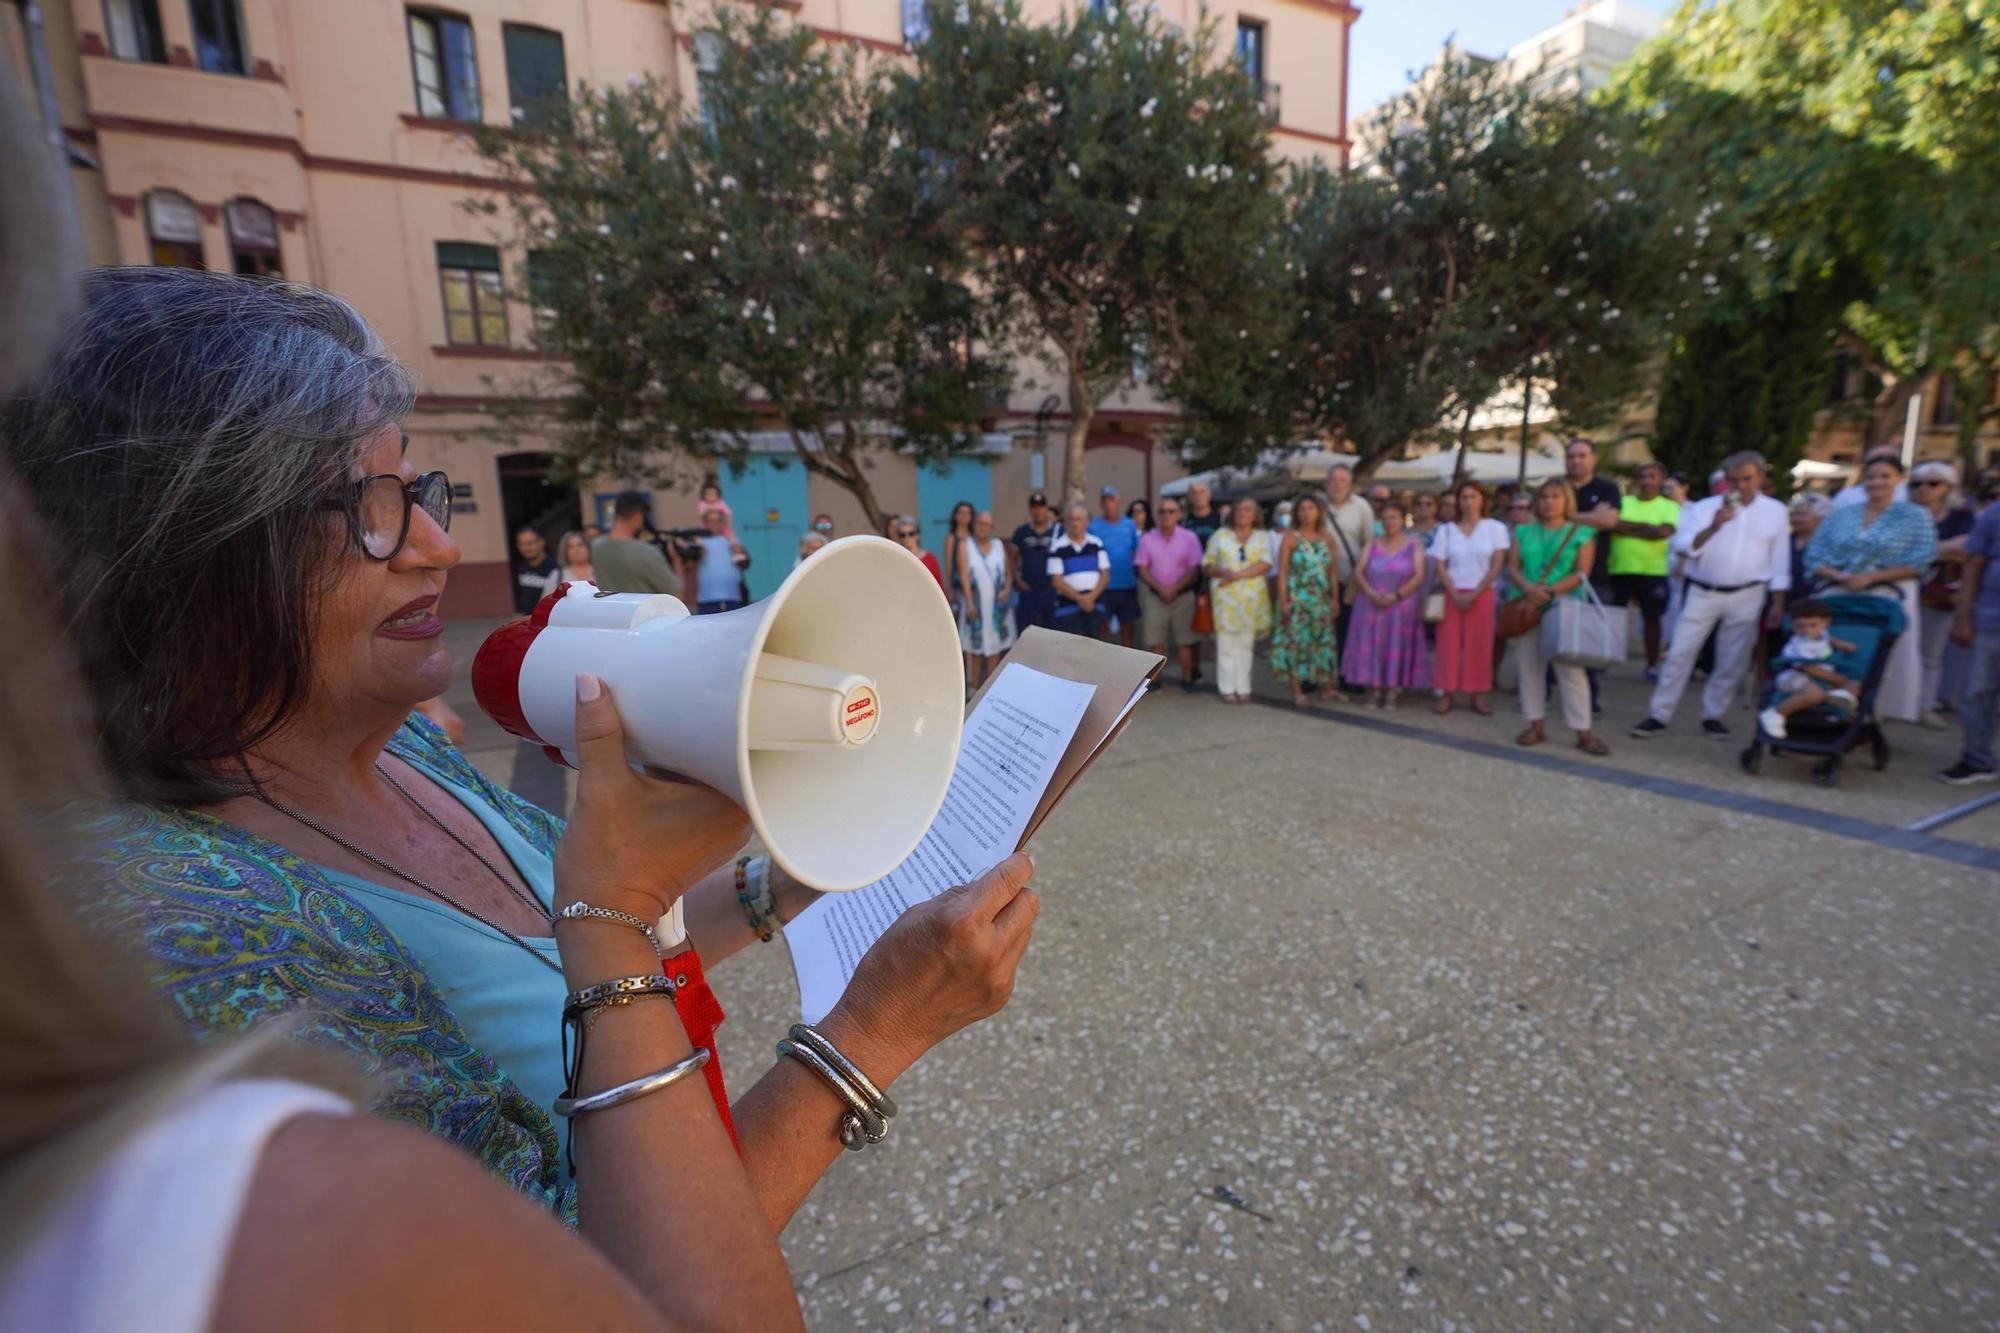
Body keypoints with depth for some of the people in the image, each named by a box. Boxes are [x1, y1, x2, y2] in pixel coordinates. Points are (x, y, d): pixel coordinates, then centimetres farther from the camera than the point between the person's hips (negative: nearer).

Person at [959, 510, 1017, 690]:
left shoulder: (1000, 545, 9)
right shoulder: (966, 545, 0)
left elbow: (1008, 572, 10)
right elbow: (964, 576, -8)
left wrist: (1007, 589, -11)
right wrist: (969, 603, -17)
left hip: (997, 604, 2)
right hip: (976, 603, -2)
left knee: (995, 645, 4)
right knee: (974, 647, 2)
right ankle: (973, 687, 12)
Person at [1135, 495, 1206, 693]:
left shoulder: (1189, 538, 0)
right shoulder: (1147, 539, 4)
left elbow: (1195, 569, -4)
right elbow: (1142, 569, 2)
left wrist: (1174, 588, -13)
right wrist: (1160, 588, -11)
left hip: (1182, 596, -1)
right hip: (1155, 597, 1)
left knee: (1185, 641, 1)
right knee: (1154, 641, 2)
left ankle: (1187, 680, 8)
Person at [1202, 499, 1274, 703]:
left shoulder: (1262, 537, 10)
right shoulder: (1220, 536, 11)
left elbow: (1265, 565, -4)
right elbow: (1207, 565, 8)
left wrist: (1237, 574, -14)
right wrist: (1222, 571, -14)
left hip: (1252, 597, 1)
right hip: (1225, 596, 0)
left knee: (1246, 643, 2)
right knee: (1226, 644, -3)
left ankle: (1243, 688, 9)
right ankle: (1227, 688, 4)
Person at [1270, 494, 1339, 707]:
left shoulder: (1327, 539, 9)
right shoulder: (1291, 538, -2)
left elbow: (1332, 571, 11)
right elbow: (1282, 572, -6)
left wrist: (1335, 599, 7)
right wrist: (1283, 601, -12)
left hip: (1321, 600, 4)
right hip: (1297, 600, -4)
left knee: (1323, 642, 7)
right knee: (1296, 642, -3)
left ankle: (1326, 687, 17)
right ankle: (1297, 691, 3)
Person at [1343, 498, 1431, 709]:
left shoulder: (1414, 545, 6)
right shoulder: (1372, 545, 13)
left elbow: (1419, 576, -4)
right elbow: (1358, 572, 3)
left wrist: (1395, 596, -16)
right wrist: (1371, 593, -15)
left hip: (1401, 606, -2)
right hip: (1371, 605, 2)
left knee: (1397, 647, -3)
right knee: (1371, 646, -2)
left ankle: (1392, 693, 1)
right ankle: (1374, 691, 4)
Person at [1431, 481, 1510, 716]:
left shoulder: (1495, 528, 2)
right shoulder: (1446, 530, 6)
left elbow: (1497, 566, -3)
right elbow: (1440, 566, 1)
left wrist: (1474, 594, -11)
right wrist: (1455, 594, -11)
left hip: (1483, 594, -1)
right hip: (1452, 594, 1)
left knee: (1480, 645, 0)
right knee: (1449, 643, -2)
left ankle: (1478, 695, 5)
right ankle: (1447, 693, 3)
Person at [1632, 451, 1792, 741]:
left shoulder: (1775, 511, 5)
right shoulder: (1705, 507, 0)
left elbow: (1779, 562, 8)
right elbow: (1683, 547, -11)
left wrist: (1778, 603, 6)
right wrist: (1713, 527, -26)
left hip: (1746, 597, 1)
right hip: (1703, 593, -1)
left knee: (1732, 662, 7)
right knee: (1679, 654, -4)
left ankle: (1713, 716, 20)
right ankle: (1658, 715, 1)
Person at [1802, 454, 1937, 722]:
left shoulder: (1916, 516, 6)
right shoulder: (1840, 514, 12)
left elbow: (1919, 563, -4)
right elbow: (1814, 557, 6)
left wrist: (1869, 578, -15)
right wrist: (1839, 577, -12)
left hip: (1887, 598, -2)